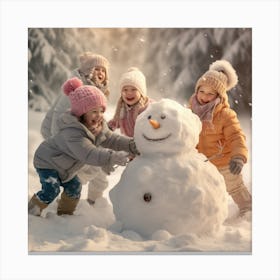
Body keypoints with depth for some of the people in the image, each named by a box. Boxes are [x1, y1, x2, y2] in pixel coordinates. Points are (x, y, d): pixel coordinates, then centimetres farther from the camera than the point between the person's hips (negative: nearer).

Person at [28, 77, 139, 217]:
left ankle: (65, 213, 32)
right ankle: (31, 212, 2)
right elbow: (89, 153, -51)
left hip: (63, 166, 9)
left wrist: (131, 144, -28)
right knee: (51, 190, -18)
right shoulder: (72, 132, -41)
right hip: (47, 162, -9)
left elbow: (110, 139, -12)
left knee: (74, 187, 12)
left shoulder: (98, 126, -11)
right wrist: (114, 157, -60)